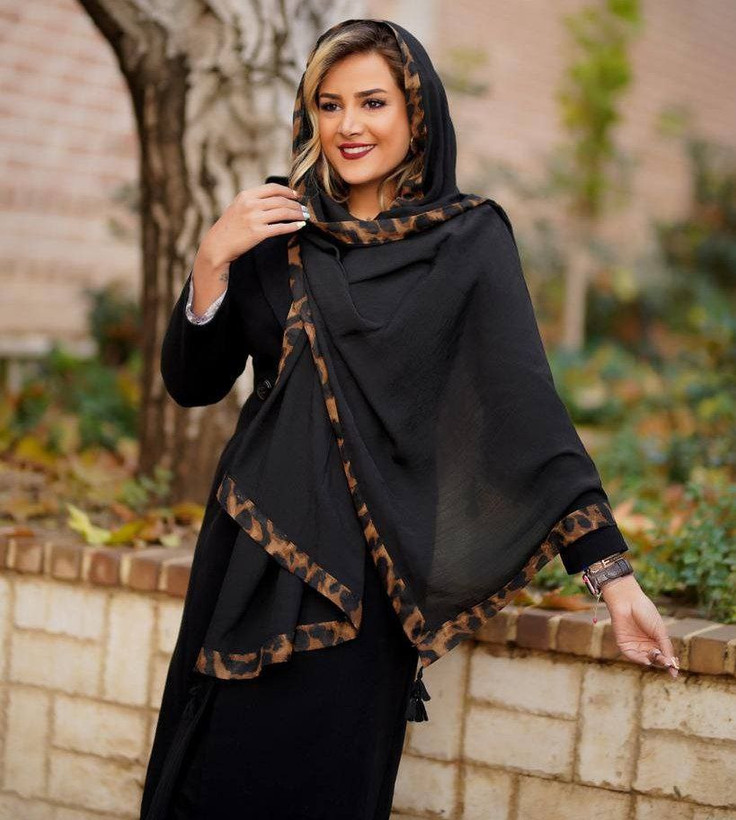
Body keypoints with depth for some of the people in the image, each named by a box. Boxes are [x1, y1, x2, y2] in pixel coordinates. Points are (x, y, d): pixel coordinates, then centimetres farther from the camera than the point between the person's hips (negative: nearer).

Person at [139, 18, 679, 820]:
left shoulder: (469, 238, -3)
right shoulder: (277, 225, 7)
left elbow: (526, 402, -9)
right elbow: (191, 384, 6)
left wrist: (613, 574, -16)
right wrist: (212, 261, -10)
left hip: (361, 572, -3)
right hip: (250, 553, 3)